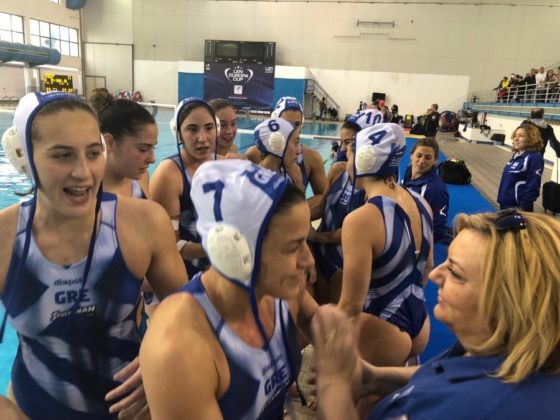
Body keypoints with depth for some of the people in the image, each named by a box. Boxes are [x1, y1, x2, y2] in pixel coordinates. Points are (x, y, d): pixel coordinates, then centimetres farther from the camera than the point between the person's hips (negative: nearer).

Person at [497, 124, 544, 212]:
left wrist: (523, 207, -20)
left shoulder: (534, 158, -17)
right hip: (505, 203, 9)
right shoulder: (516, 155, 9)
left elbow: (533, 187, -20)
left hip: (517, 206, -9)